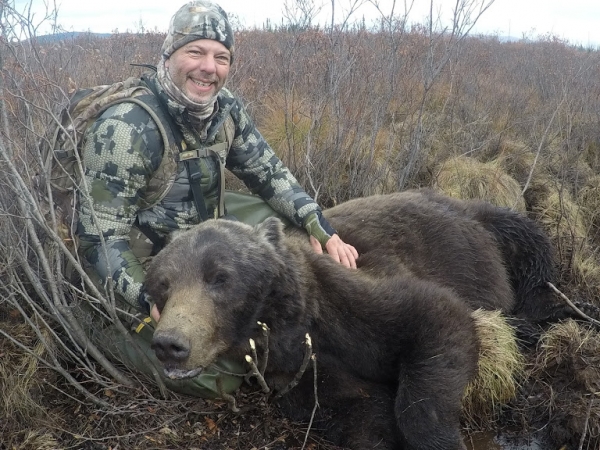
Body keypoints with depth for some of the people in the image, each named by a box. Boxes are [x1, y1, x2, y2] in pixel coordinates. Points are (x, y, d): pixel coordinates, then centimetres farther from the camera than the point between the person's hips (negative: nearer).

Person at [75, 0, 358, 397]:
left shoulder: (225, 108, -7)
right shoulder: (126, 128, -27)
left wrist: (322, 228, -12)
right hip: (146, 272, -6)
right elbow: (100, 234, -25)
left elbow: (269, 173, 0)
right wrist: (150, 300, -37)